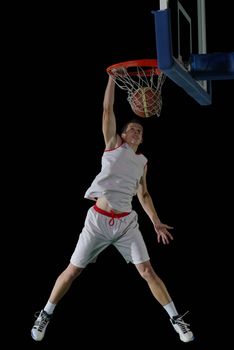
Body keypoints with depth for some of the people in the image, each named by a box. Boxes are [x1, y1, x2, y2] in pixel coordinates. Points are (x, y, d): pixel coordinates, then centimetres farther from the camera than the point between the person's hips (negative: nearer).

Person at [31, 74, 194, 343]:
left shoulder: (142, 161, 16)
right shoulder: (114, 143, 5)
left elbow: (143, 194, 23)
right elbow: (107, 109, -3)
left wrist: (156, 222, 16)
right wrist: (113, 76, -4)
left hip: (126, 222, 3)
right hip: (99, 219, -3)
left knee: (147, 272, 0)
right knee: (73, 270, 4)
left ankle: (176, 319, 11)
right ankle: (45, 314, 21)